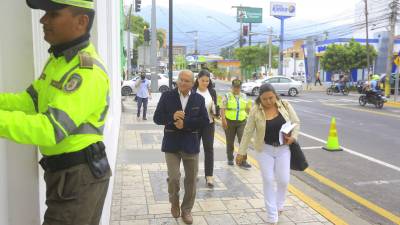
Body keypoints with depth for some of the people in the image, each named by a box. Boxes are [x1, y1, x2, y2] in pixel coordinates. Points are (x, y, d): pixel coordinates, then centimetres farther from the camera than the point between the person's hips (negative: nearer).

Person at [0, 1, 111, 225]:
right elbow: (29, 101, 7)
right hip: (62, 171, 9)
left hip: (79, 176, -9)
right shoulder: (58, 59, 9)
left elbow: (51, 129, -32)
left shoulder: (88, 71, -24)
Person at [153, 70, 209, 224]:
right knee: (173, 178, -7)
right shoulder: (167, 96, -2)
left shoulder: (199, 99, 1)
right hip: (172, 144, -2)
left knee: (191, 179, 9)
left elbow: (205, 120, -5)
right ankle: (174, 202, 25)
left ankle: (187, 210, 28)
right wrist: (172, 117, -22)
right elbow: (157, 118, -3)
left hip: (191, 144, 2)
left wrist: (185, 123, -17)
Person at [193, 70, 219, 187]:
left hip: (209, 124, 2)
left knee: (209, 149, 1)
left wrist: (215, 112, -13)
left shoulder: (212, 92, 2)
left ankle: (209, 176, 5)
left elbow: (215, 106, 7)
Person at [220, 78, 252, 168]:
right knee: (230, 142, 10)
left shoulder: (244, 96, 9)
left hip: (242, 122, 2)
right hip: (229, 122, -2)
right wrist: (223, 120, -18)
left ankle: (243, 161, -3)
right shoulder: (227, 96, -3)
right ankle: (230, 159, 26)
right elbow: (223, 109, -9)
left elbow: (247, 108, 18)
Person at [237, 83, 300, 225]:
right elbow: (248, 132, -7)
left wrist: (293, 137, -15)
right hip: (265, 149, -1)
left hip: (283, 148, 2)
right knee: (268, 181, 1)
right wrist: (241, 152, -7)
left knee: (283, 180, 4)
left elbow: (296, 122, 3)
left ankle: (279, 205, 35)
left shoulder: (285, 105, -7)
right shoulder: (255, 111, -12)